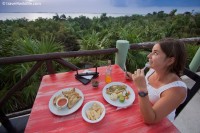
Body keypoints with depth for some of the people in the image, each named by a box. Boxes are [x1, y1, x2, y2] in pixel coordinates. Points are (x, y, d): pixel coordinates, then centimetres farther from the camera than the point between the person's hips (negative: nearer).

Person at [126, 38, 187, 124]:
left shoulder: (177, 89, -31)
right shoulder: (153, 69, -13)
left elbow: (150, 119, -32)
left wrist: (142, 89, -44)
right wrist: (134, 78, -8)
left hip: (158, 125, -5)